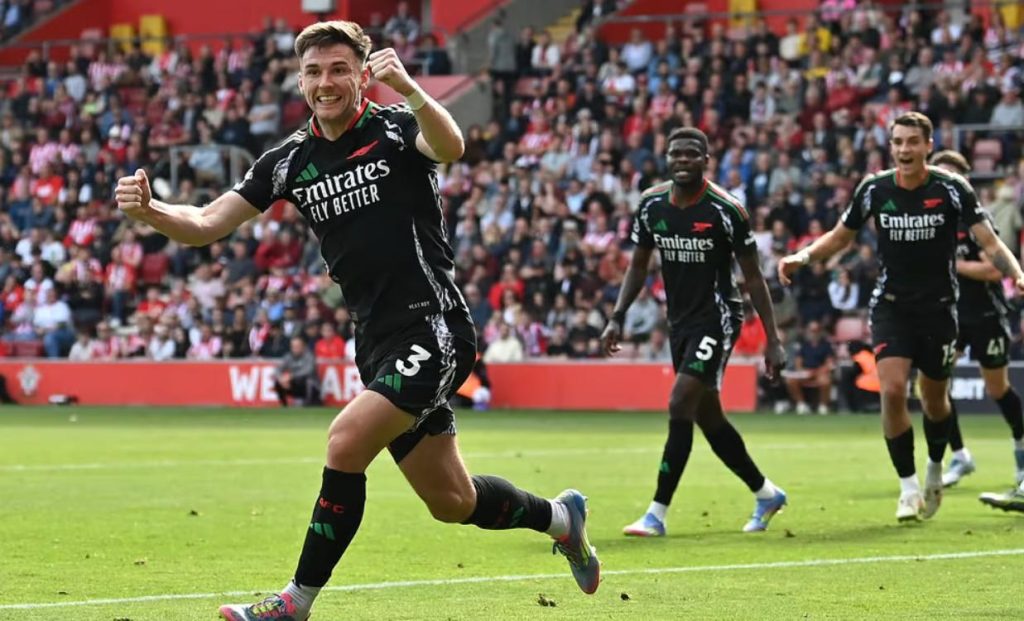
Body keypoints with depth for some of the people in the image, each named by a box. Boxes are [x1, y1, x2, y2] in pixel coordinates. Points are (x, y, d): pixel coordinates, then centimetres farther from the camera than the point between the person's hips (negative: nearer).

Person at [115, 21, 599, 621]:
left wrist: (409, 89, -50)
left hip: (434, 328, -7)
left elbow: (451, 147, -31)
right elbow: (208, 224, 4)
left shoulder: (397, 128, -8)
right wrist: (150, 210, -17)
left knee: (347, 441, -23)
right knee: (451, 501, 12)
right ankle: (558, 516, 41)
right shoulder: (290, 160, 7)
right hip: (378, 344, 7)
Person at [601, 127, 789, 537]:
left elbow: (752, 277, -9)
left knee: (680, 406, -17)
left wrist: (772, 340, -10)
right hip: (680, 321, 7)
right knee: (708, 418, 13)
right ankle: (766, 494, 31)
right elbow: (638, 265, 13)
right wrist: (617, 318, 1)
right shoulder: (651, 205, 0)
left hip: (716, 319, -6)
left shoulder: (726, 211, -15)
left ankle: (657, 513, -14)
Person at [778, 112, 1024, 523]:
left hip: (938, 307, 0)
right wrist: (803, 256, -8)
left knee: (934, 398, 10)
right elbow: (839, 237, 9)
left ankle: (935, 471, 39)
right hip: (891, 305, 1)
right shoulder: (874, 190, -5)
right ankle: (909, 487, -6)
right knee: (892, 389, -17)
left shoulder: (952, 189, -11)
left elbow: (989, 242, -13)